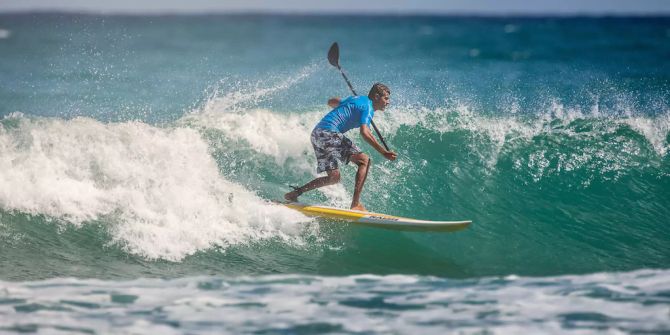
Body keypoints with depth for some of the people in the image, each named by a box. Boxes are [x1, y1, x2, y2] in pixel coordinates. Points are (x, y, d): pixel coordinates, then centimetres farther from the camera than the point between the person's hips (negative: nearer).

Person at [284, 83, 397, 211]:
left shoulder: (357, 99, 23)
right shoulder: (368, 107, -5)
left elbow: (331, 102, 36)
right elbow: (364, 133, -21)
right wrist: (383, 152, -23)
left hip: (317, 133, 10)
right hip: (329, 132, -10)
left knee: (333, 178, 13)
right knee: (364, 160, -15)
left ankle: (295, 193, 13)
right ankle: (356, 204, -24)